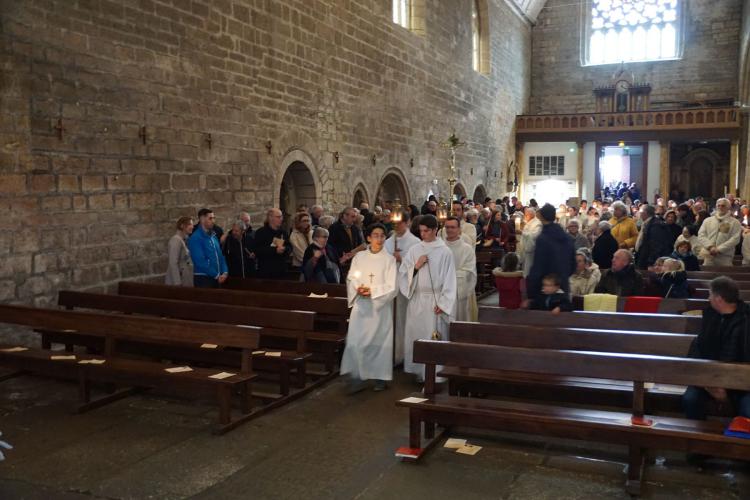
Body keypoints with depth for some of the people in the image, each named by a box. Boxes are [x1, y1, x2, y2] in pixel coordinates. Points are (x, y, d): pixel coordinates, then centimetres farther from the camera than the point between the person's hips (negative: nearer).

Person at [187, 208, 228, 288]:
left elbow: (220, 256, 14)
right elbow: (200, 262, -19)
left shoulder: (213, 236, 13)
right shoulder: (195, 238, -12)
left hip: (217, 278, 7)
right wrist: (216, 275, -15)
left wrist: (225, 272, -2)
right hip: (203, 278, -7)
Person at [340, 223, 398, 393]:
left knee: (379, 340, 3)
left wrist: (372, 291, -15)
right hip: (361, 305, 2)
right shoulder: (359, 257, 7)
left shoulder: (389, 259, -1)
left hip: (381, 306, -2)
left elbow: (391, 286, -5)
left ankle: (380, 376, 15)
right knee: (356, 341, -6)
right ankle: (358, 376, 1)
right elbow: (351, 279, 6)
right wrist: (358, 289, -14)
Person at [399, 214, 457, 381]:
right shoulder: (414, 250, 6)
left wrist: (442, 303, -10)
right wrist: (416, 266, -11)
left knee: (433, 336, -3)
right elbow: (403, 273, 6)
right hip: (416, 299, 3)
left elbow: (449, 280, -5)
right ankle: (419, 370, 17)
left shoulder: (444, 252, -3)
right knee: (416, 334, 5)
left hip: (435, 301, -3)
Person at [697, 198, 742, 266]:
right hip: (708, 256, 2)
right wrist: (710, 247, -11)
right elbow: (701, 235, 6)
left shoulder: (734, 222, 5)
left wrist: (719, 249, -14)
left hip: (725, 256, -2)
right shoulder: (707, 220, 14)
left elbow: (735, 239, -6)